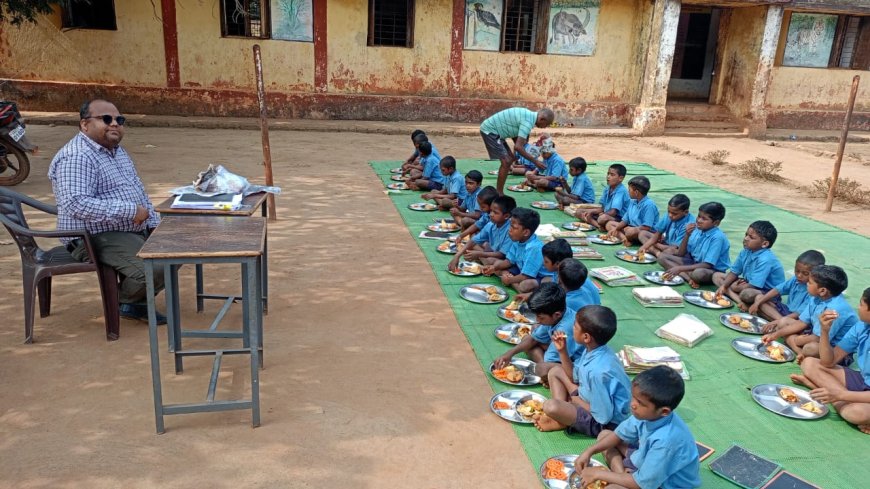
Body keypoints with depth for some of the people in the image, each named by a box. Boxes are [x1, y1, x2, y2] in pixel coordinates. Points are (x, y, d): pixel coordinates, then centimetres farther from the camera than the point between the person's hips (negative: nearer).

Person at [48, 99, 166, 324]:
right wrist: (130, 211, -28)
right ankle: (127, 301, 6)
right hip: (97, 238, -10)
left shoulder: (115, 149, 15)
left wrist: (155, 224, 10)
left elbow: (138, 191, 23)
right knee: (153, 267, -28)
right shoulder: (76, 158, -18)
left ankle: (138, 296, 20)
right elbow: (76, 205, -30)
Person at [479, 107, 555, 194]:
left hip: (492, 130, 10)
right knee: (506, 162, -13)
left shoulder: (529, 115, 7)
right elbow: (518, 146, -30)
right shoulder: (528, 121, -24)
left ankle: (499, 192, 17)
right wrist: (535, 160, -22)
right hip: (489, 130, -10)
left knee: (511, 159, 13)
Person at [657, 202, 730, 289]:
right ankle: (688, 278, -21)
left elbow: (707, 265, -25)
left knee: (698, 273, -43)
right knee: (662, 257, -6)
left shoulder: (718, 237, -21)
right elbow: (680, 254, 1)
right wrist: (687, 235, -15)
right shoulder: (697, 230, -4)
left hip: (715, 270, -7)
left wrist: (680, 268, -27)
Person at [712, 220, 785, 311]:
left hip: (769, 292, -9)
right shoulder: (745, 252, -5)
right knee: (717, 275, 1)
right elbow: (734, 272, 6)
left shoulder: (765, 260, -29)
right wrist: (723, 286, -10)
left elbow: (753, 286, -29)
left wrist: (735, 288, -11)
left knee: (747, 294, -43)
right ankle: (740, 301, -17)